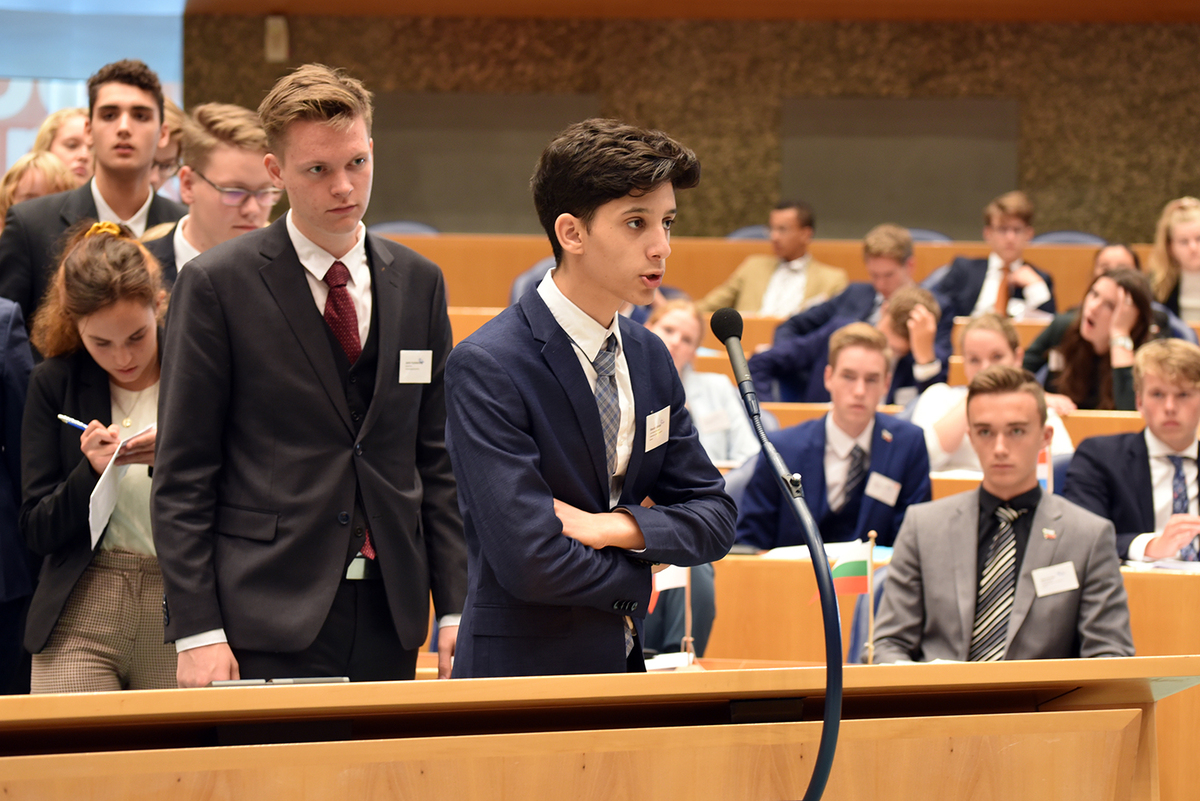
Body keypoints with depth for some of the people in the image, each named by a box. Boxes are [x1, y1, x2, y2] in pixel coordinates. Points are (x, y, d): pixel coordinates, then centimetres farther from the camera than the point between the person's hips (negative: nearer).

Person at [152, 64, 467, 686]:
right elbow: (182, 476, -5)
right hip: (266, 620, -4)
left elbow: (437, 459, 14)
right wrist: (196, 632, -11)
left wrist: (456, 609, 6)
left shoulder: (418, 283, 11)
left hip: (388, 616, 4)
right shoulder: (215, 285, -3)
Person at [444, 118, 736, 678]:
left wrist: (618, 527, -10)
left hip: (628, 670, 7)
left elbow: (713, 520, 8)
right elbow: (531, 563, -22)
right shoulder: (486, 368, -16)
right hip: (525, 670, -7)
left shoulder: (650, 358, 9)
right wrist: (634, 580, -5)